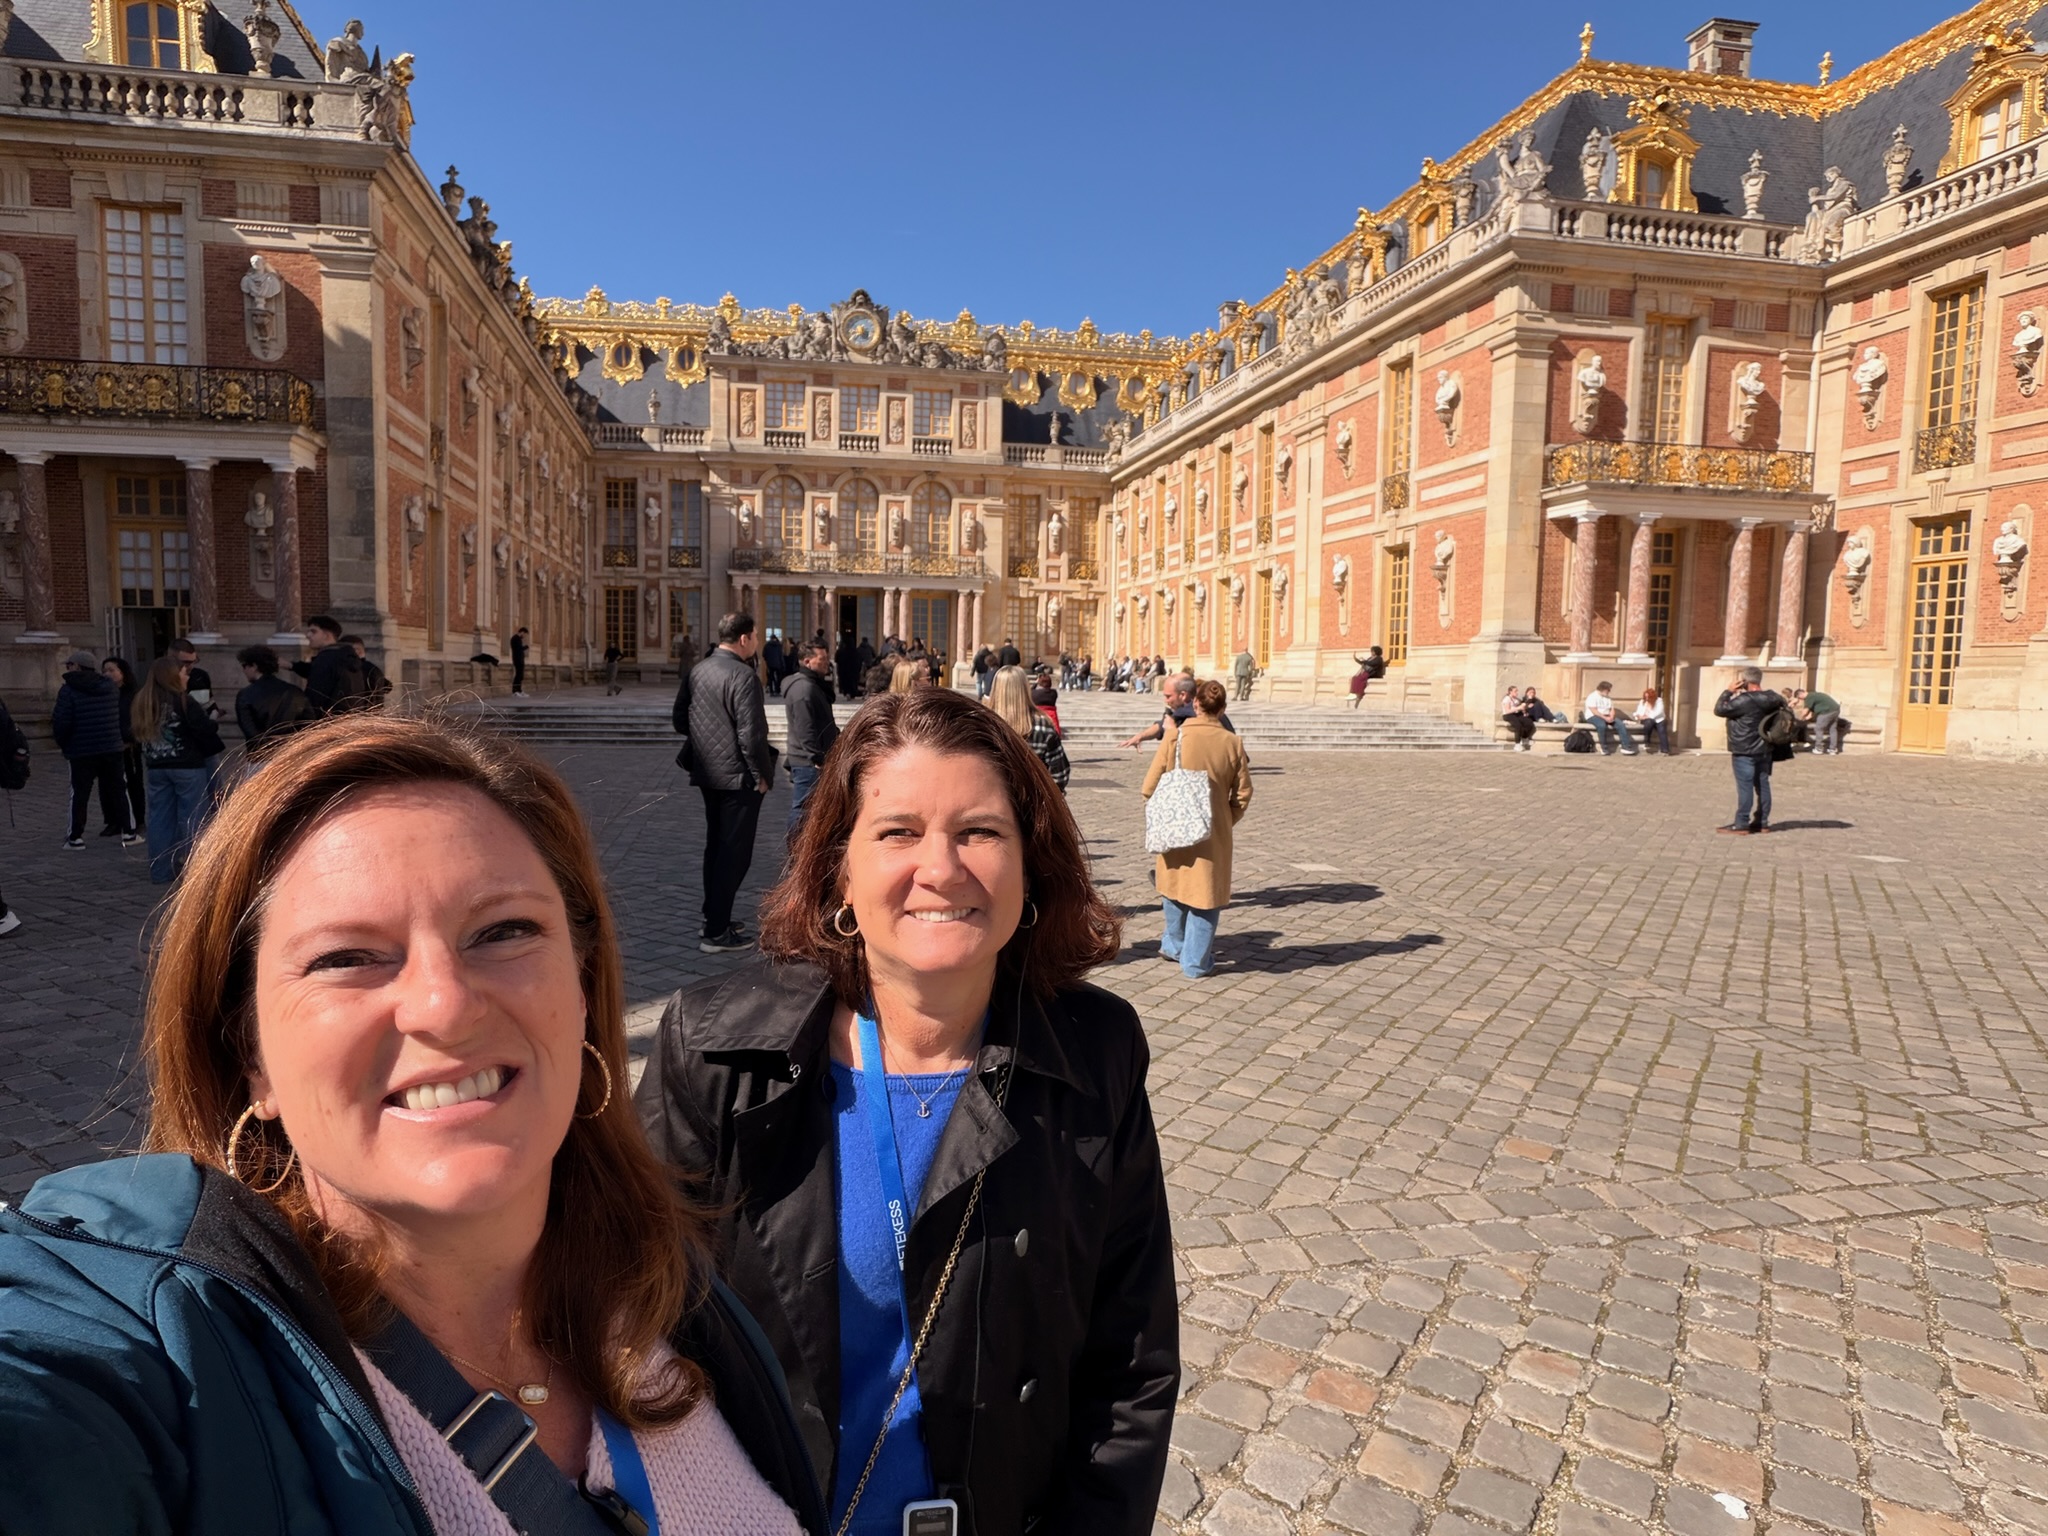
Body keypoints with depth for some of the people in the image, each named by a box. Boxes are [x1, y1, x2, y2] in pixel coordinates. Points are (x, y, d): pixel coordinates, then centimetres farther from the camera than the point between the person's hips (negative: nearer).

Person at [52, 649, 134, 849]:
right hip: (112, 749, 4)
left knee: (79, 793, 5)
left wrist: (63, 744, 1)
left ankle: (76, 837, 7)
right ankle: (128, 831, 10)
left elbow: (62, 722, -12)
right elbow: (122, 717, 10)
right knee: (117, 790, 10)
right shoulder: (111, 688, 6)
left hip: (81, 752, -3)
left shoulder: (68, 690, -9)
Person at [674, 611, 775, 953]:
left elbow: (679, 720, 11)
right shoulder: (744, 676, -19)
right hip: (739, 777, -8)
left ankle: (714, 920, 29)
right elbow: (752, 734, -22)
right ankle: (716, 933, 3)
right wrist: (762, 774, -11)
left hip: (708, 773, 8)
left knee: (716, 847, 19)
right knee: (735, 853, 0)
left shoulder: (697, 671, 6)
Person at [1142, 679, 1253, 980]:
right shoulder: (1232, 743, -7)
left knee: (1175, 885, 22)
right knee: (1207, 893, 10)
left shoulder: (1175, 736, -11)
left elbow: (1150, 786, -8)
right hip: (1214, 834, 0)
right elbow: (1243, 794, -1)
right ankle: (1196, 963, 14)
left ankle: (1175, 944, 39)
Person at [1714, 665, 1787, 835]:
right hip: (1764, 750, 8)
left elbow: (1719, 709, -16)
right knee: (1762, 785, 11)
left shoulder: (1744, 700, -19)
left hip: (1744, 752, -8)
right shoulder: (1771, 698, 5)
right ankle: (1762, 822, 17)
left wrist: (1728, 691, -7)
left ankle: (1741, 824, -5)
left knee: (1745, 787, -6)